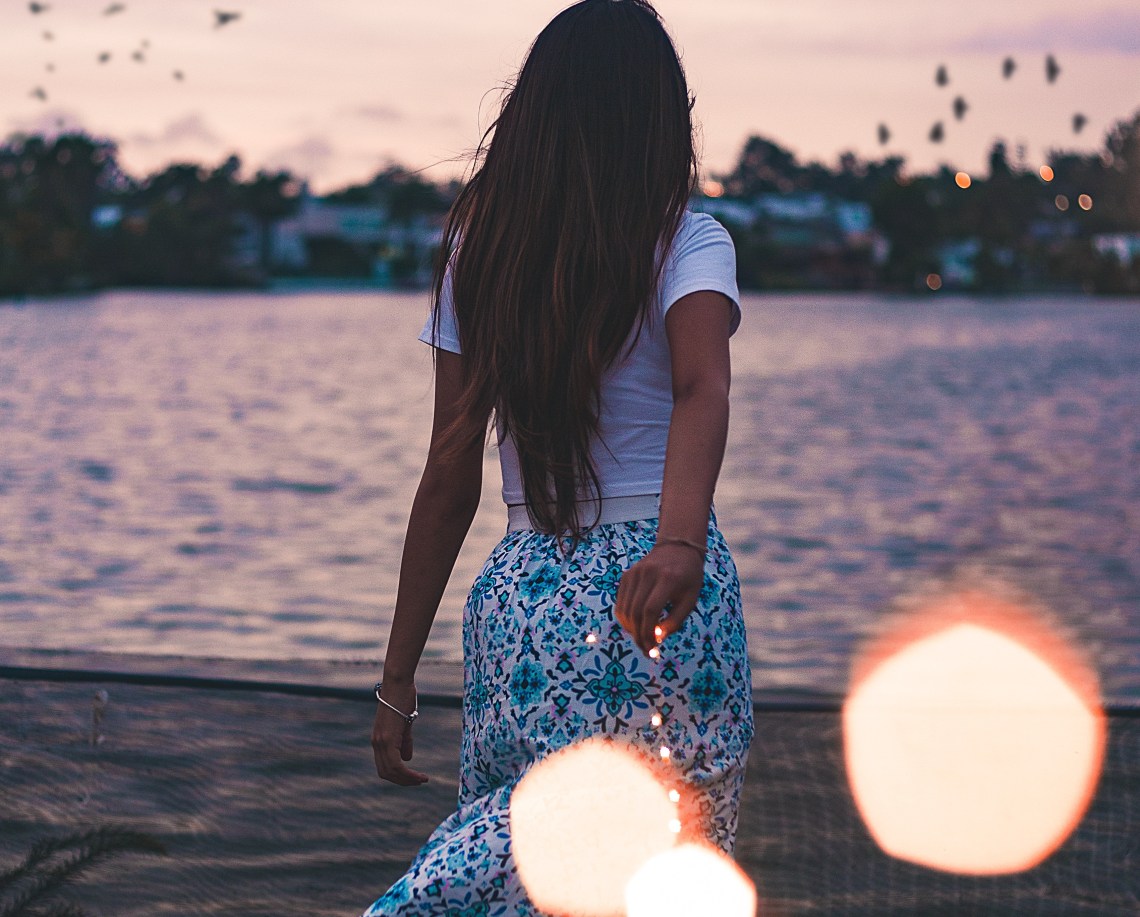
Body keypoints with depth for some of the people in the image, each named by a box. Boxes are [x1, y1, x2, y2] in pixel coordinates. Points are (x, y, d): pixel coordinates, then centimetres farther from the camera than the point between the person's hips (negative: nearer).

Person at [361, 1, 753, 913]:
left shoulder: (481, 253, 5)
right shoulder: (687, 243, -2)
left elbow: (451, 478, 5)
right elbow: (703, 390, -23)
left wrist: (399, 677, 8)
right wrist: (681, 543, -37)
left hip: (523, 591, 3)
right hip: (668, 600, -2)